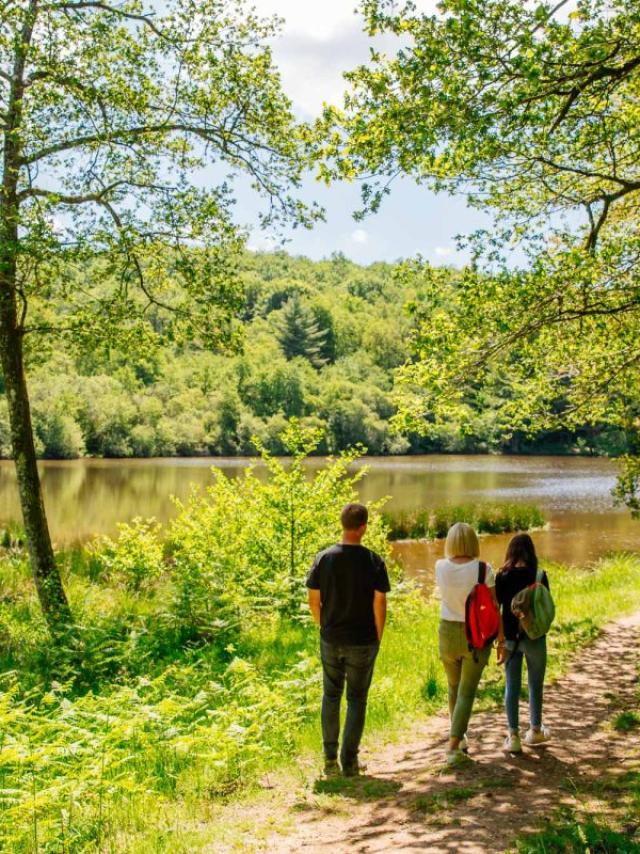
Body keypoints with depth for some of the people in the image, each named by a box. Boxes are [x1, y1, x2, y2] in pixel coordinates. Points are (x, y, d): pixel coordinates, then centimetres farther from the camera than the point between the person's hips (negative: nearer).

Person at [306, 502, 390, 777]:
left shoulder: (324, 558, -5)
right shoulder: (373, 561, -11)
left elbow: (313, 600, -1)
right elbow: (379, 604, -9)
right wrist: (378, 637, 4)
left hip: (331, 639, 2)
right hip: (363, 641, -2)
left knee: (331, 696, 16)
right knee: (357, 699, 9)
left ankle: (330, 758, 21)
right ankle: (349, 761, 13)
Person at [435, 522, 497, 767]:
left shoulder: (440, 567, -9)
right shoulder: (483, 569, -15)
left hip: (447, 633, 3)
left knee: (454, 687, 23)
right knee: (467, 692, 5)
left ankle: (460, 738, 38)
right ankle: (453, 747, -3)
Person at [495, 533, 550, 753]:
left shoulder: (502, 576, -6)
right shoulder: (539, 576, -10)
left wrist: (499, 638, 3)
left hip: (510, 638, 1)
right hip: (533, 637, -1)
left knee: (512, 686, 9)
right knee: (535, 685, 16)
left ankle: (513, 737, 11)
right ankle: (535, 731, 31)